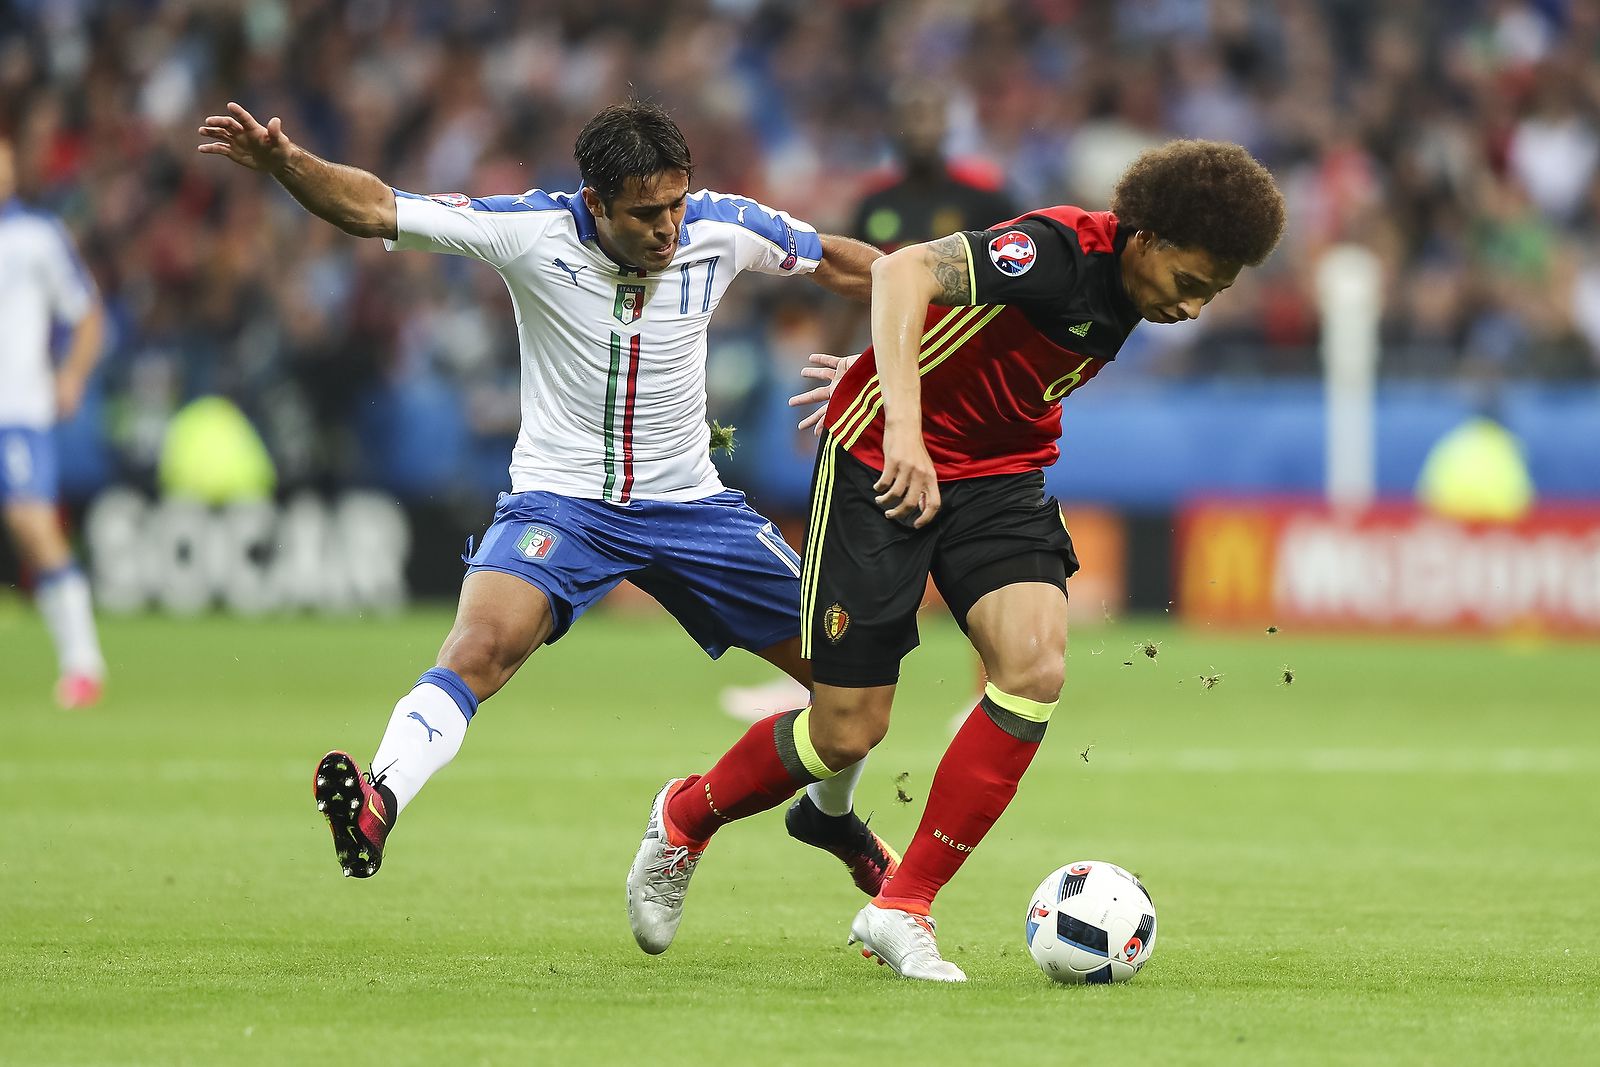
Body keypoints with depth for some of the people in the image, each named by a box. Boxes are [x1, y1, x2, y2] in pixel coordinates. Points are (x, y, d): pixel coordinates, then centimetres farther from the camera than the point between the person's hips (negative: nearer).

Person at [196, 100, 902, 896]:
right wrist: (283, 162, -36)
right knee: (483, 645, -33)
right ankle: (377, 807, -45)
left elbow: (838, 263, 8)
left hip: (688, 503, 3)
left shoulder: (720, 228, -10)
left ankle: (832, 816, 35)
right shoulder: (533, 232, -18)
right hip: (560, 500, -3)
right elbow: (373, 210, -20)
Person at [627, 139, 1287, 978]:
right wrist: (903, 425, -48)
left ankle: (903, 909, -9)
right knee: (848, 733, -3)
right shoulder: (1062, 249, -24)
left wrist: (894, 374, 29)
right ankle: (685, 818, 29)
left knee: (1036, 665, -19)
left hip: (999, 475, 7)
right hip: (884, 465, -7)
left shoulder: (1129, 293, 2)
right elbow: (902, 271, -38)